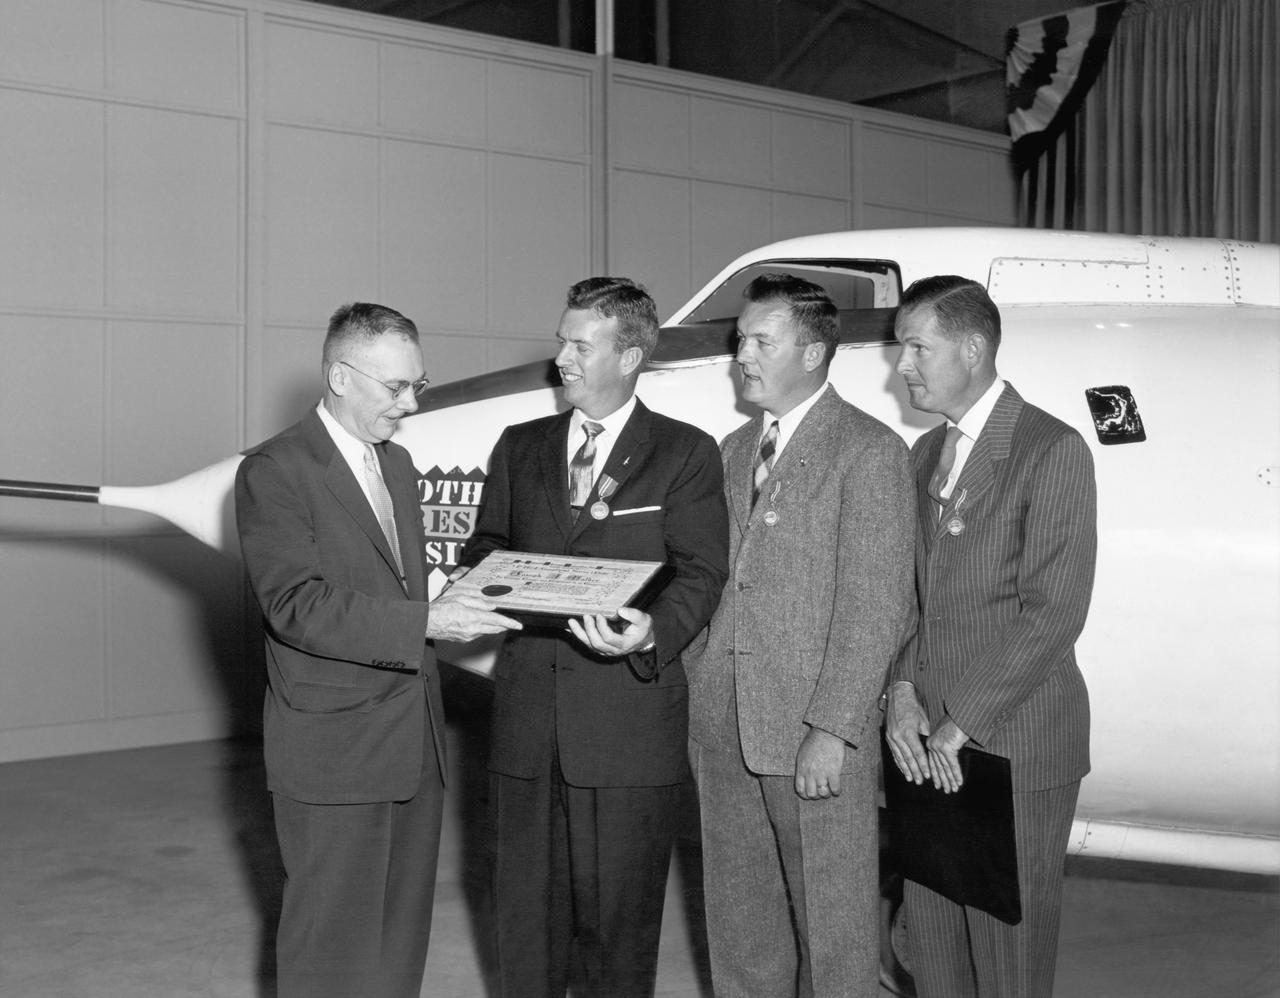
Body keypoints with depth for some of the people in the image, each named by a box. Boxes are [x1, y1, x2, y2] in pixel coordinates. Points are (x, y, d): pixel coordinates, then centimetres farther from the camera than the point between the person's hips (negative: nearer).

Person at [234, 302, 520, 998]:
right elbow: (297, 605, -22)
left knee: (404, 922, 15)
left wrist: (455, 608, 4)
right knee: (334, 939, 1)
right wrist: (423, 622, -27)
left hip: (415, 743, 8)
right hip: (332, 749, -8)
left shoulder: (397, 463, 16)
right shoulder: (273, 471, -11)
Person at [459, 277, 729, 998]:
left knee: (618, 919, 5)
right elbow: (487, 547, 20)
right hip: (526, 721, 4)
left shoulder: (685, 453, 1)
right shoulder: (520, 447, 14)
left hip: (629, 727, -4)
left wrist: (652, 633, -27)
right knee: (525, 912, 12)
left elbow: (701, 573, -6)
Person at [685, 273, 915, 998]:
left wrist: (831, 731, -17)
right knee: (739, 920, 15)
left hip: (818, 742, -7)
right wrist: (699, 697, 7)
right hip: (723, 727, 7)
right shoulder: (736, 448, 16)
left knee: (832, 922, 4)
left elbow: (875, 607, -13)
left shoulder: (870, 451, -7)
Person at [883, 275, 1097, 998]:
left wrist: (962, 723, -16)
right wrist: (903, 691, -2)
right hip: (928, 746, 7)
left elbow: (1054, 612, -17)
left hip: (1016, 746, -6)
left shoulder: (1053, 450, -11)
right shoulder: (924, 454, 14)